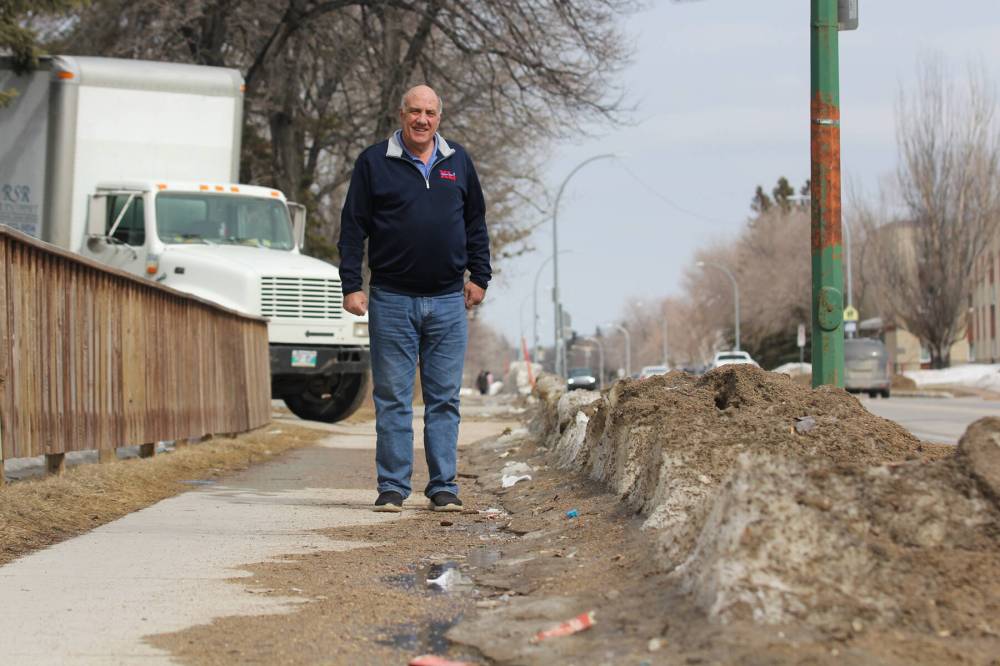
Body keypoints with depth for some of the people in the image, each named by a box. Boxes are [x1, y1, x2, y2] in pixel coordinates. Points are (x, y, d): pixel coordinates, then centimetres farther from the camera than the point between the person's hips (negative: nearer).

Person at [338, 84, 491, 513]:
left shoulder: (458, 163, 11)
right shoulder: (374, 163, 2)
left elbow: (476, 223, 19)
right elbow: (353, 228, 2)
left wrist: (479, 276, 14)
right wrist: (351, 286, -4)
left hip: (448, 301, 2)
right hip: (392, 300, -2)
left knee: (444, 398, 4)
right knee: (392, 397, 1)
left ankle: (444, 486, 10)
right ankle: (392, 487, 7)